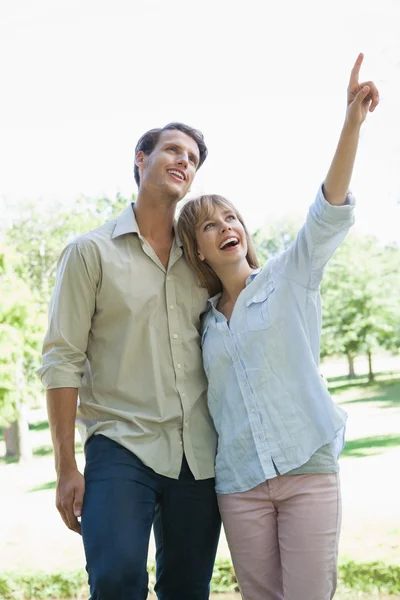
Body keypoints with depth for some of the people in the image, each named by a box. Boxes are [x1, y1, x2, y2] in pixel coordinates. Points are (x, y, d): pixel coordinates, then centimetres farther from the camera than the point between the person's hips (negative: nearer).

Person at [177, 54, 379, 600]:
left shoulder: (290, 279, 4)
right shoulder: (205, 321, 14)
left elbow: (330, 213, -13)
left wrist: (352, 123, -25)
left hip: (308, 467, -3)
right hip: (240, 482, 3)